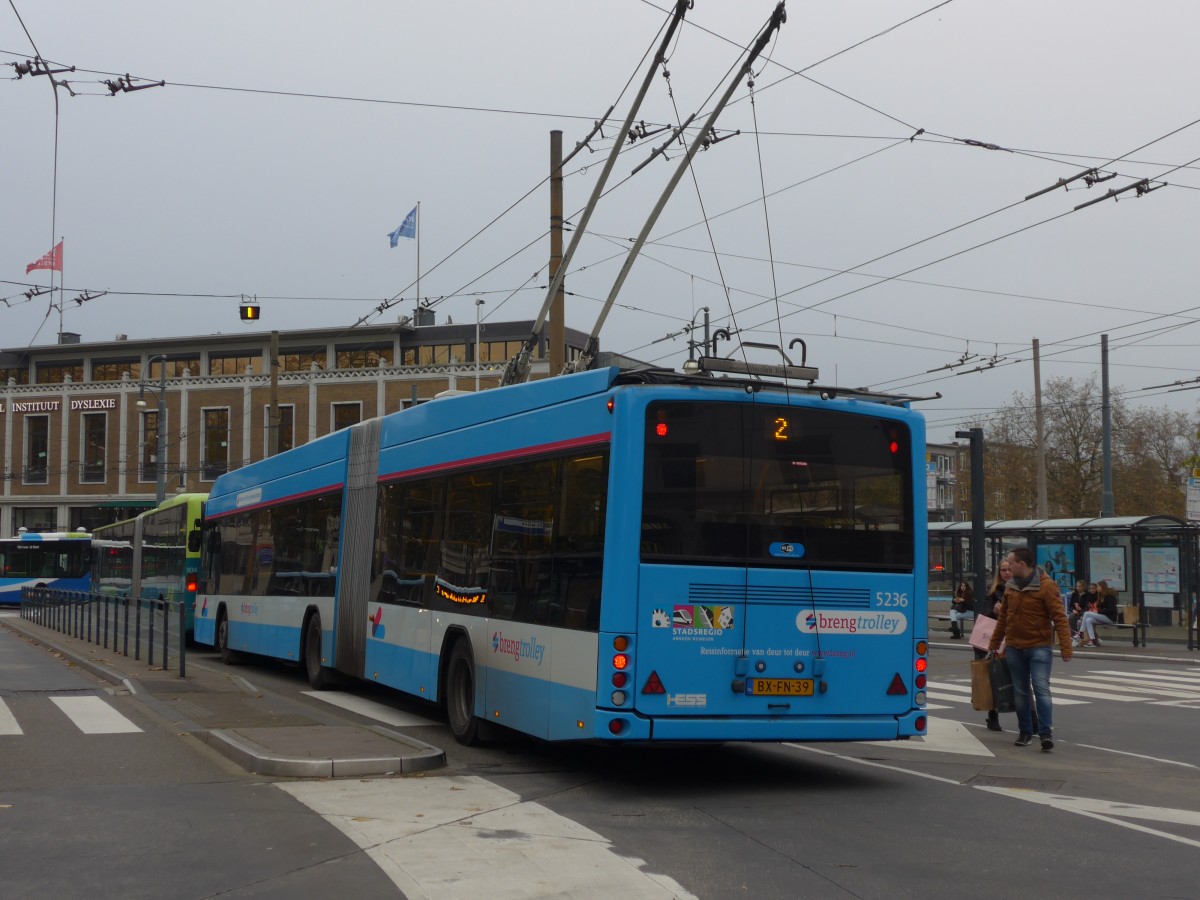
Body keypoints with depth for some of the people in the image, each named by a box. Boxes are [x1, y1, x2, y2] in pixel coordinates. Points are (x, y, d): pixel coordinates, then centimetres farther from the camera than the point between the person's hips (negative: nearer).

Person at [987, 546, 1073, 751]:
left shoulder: (1046, 586, -11)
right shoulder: (1011, 586, 7)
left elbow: (1059, 618, -14)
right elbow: (1002, 618, 16)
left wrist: (1065, 648, -19)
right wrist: (993, 646, 17)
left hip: (1039, 647, -6)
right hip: (1014, 648, 6)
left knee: (1041, 689, -13)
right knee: (1020, 692, 9)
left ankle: (1046, 733, -11)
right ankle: (1025, 732, 19)